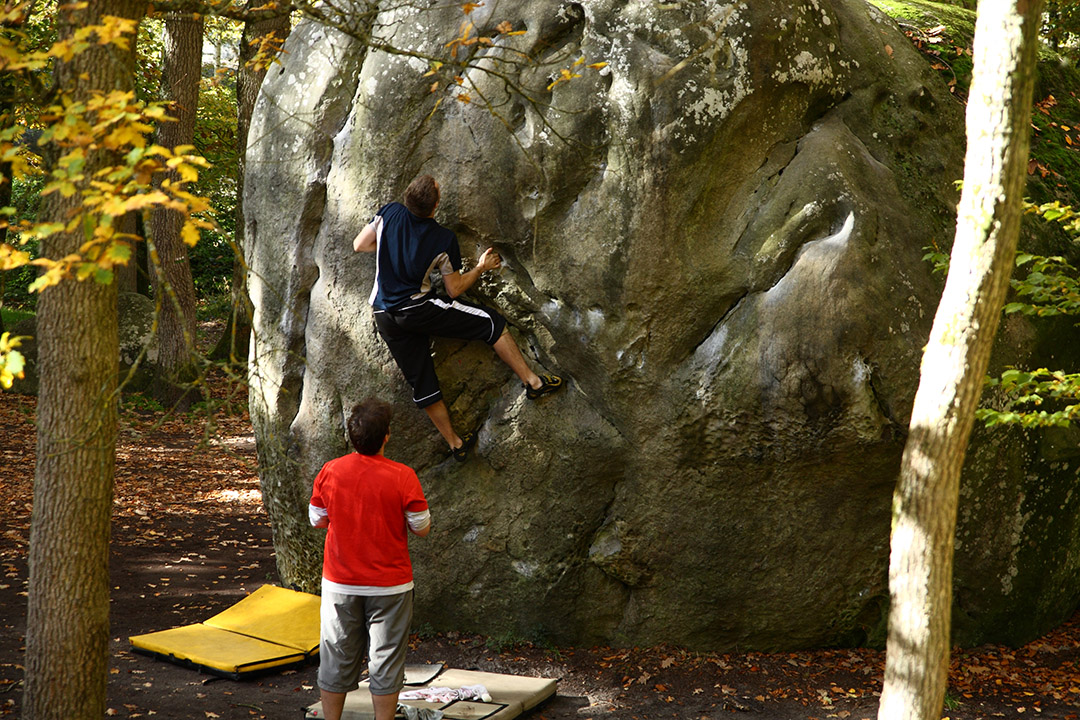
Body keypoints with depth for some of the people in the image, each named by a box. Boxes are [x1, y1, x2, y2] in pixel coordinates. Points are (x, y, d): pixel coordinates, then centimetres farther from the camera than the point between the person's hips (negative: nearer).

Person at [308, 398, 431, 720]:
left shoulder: (330, 472, -8)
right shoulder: (402, 477, -15)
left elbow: (317, 520, 5)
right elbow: (422, 528, -7)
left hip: (340, 584, 2)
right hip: (389, 585, -2)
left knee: (336, 659, 13)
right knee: (385, 661, 8)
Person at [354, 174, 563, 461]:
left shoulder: (389, 213, -6)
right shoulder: (444, 240, -12)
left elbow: (359, 245, 7)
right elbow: (454, 289, -2)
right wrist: (482, 267, 13)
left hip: (384, 316, 5)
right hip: (419, 308, -5)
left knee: (421, 381, 11)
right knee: (492, 323, 7)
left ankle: (455, 443, 22)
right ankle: (532, 381, 9)